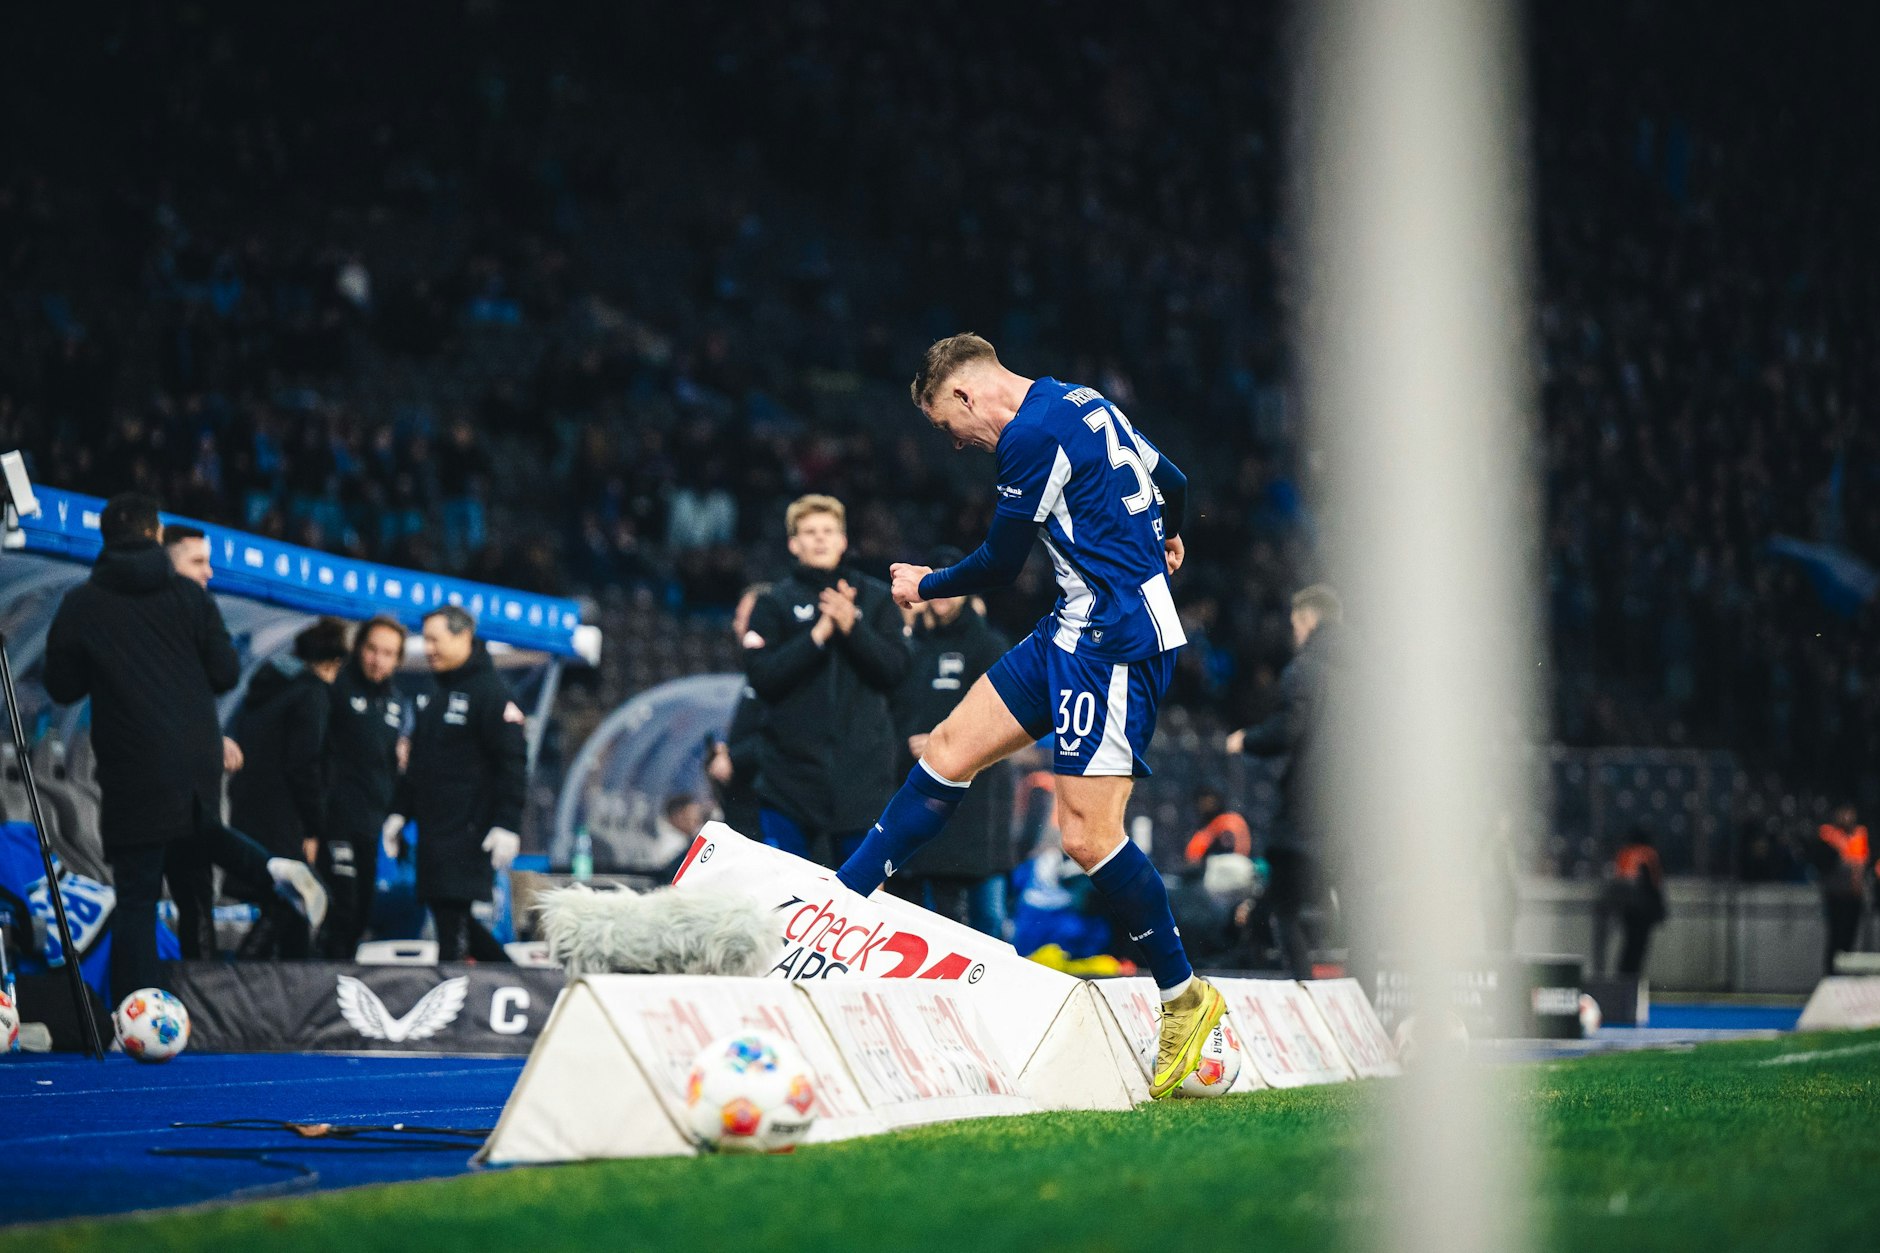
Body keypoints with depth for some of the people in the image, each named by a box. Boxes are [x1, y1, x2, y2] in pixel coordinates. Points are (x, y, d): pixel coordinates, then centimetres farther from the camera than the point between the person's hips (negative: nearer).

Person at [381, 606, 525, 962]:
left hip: (467, 832, -9)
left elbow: (513, 763, -14)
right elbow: (417, 762, 26)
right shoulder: (435, 696, 19)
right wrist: (399, 812, 19)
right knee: (447, 915, 9)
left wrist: (506, 825, -19)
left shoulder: (491, 692, -9)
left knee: (452, 918, -11)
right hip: (433, 832, 9)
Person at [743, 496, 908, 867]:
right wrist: (818, 635, -14)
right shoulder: (775, 603, 6)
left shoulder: (876, 597, 10)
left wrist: (852, 627, -13)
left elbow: (895, 669, 1)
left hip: (862, 767, 1)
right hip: (791, 768, -1)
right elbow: (761, 676, -5)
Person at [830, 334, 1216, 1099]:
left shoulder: (1033, 434, -15)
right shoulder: (1083, 406, 13)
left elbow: (1000, 564, -7)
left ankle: (1185, 998, 1)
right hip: (1077, 628, 10)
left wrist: (925, 587, 13)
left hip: (1115, 640, -10)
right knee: (952, 749, 8)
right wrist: (1163, 538, 51)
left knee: (1086, 836, -13)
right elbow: (1171, 482, 28)